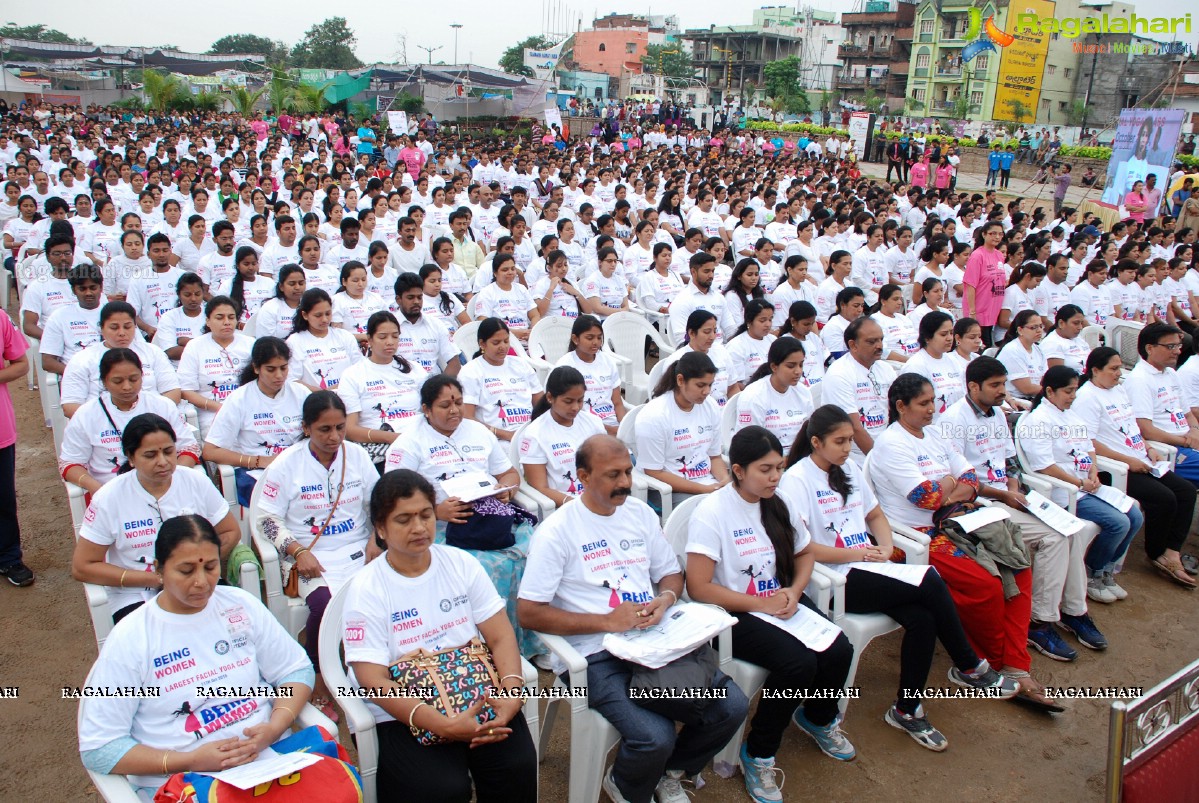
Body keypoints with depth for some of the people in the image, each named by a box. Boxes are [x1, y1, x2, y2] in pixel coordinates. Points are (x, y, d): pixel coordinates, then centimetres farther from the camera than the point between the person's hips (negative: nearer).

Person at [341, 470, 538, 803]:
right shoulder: (366, 589, -7)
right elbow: (374, 680, -14)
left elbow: (500, 635, 1)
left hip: (476, 695, 3)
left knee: (517, 768, -20)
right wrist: (445, 726, -27)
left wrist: (512, 694, -20)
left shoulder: (461, 564, 4)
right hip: (402, 711, -3)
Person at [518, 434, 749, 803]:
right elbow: (528, 613, -11)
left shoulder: (640, 512, 10)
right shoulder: (557, 531, -9)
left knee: (732, 706, -10)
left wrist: (665, 599, -6)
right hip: (597, 655, -6)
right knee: (654, 738, -27)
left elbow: (672, 573, 20)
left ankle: (670, 772, 18)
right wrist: (607, 621, -17)